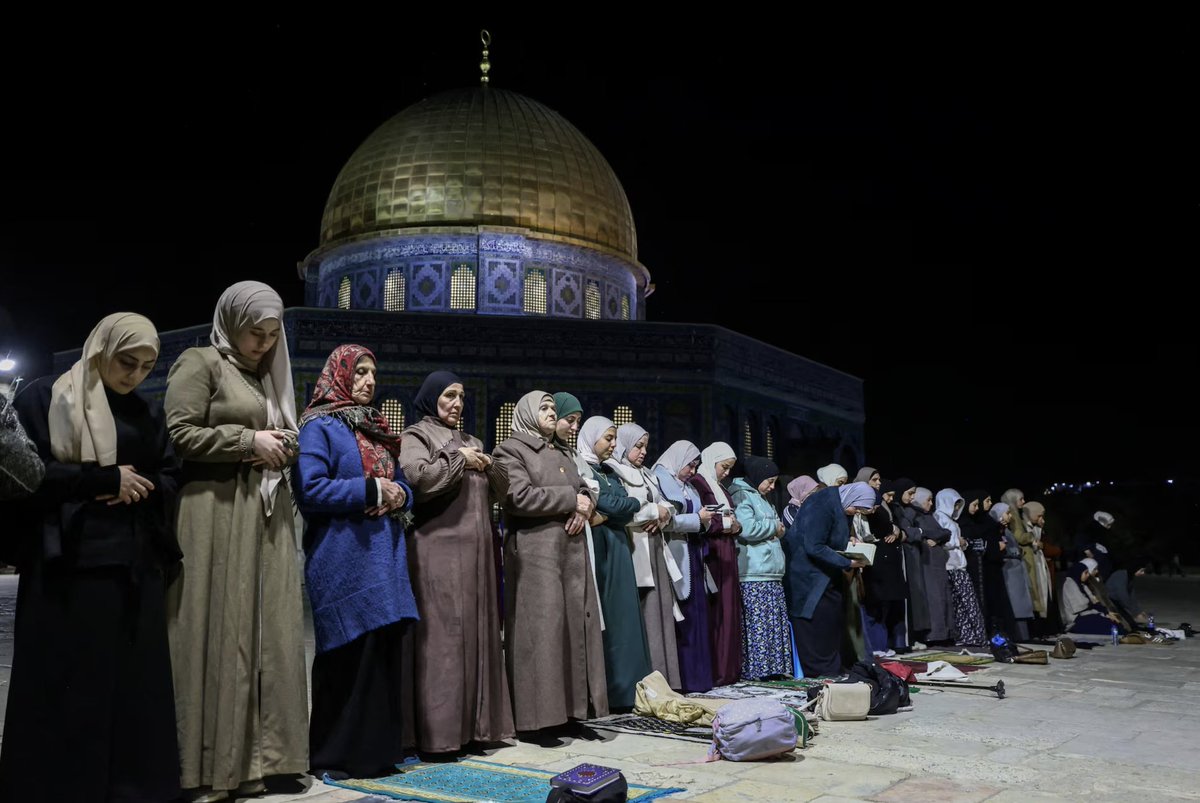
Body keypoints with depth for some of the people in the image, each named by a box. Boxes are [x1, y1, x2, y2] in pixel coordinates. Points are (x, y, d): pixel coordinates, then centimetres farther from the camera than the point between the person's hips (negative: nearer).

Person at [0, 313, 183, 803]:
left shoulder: (148, 413, 14)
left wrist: (136, 489, -8)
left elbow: (171, 478, 13)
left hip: (135, 568, 4)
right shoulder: (43, 398, 1)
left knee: (135, 686, 5)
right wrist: (105, 478, -11)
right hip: (65, 568, -4)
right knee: (66, 689, -1)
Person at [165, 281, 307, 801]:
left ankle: (247, 760, 12)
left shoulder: (266, 377, 22)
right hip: (216, 512, -7)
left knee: (263, 631, 5)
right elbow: (179, 434, -11)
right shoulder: (200, 364, -1)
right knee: (217, 632, -7)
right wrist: (249, 440, -11)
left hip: (267, 515, 8)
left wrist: (284, 448, 7)